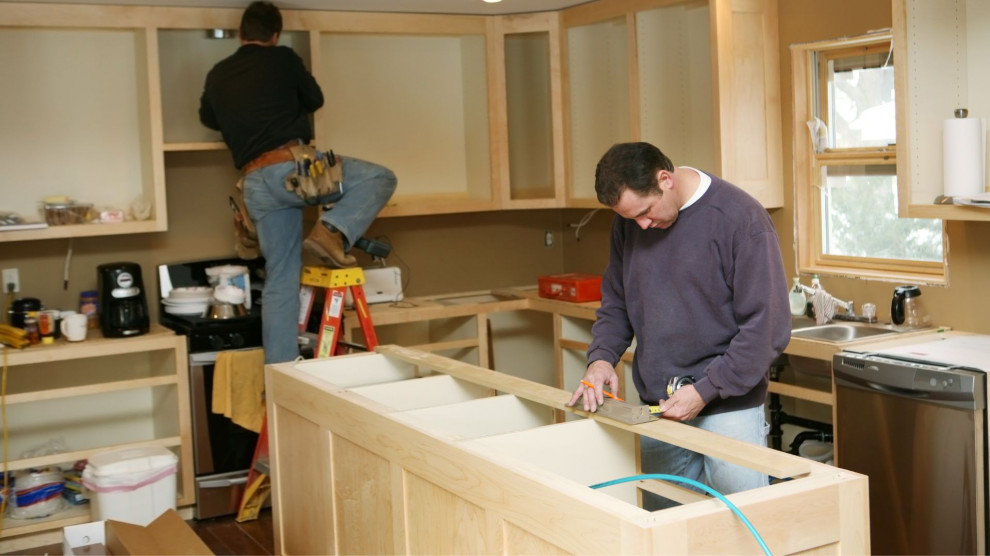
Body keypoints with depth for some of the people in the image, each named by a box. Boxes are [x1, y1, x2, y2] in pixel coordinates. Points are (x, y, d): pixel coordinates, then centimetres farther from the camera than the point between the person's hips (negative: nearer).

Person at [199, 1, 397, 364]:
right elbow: (315, 100, 23)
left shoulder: (217, 75, 18)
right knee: (380, 179, 7)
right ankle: (332, 231, -14)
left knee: (280, 280, 10)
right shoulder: (283, 59, 8)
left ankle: (278, 371, 10)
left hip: (256, 183, 5)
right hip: (293, 166, -5)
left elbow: (208, 119, 37)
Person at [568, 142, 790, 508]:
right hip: (656, 408, 5)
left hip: (728, 410, -5)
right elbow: (616, 299, 15)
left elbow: (767, 327, -14)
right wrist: (602, 356, -3)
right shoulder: (629, 221, 4)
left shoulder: (742, 220, -14)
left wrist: (705, 390, -15)